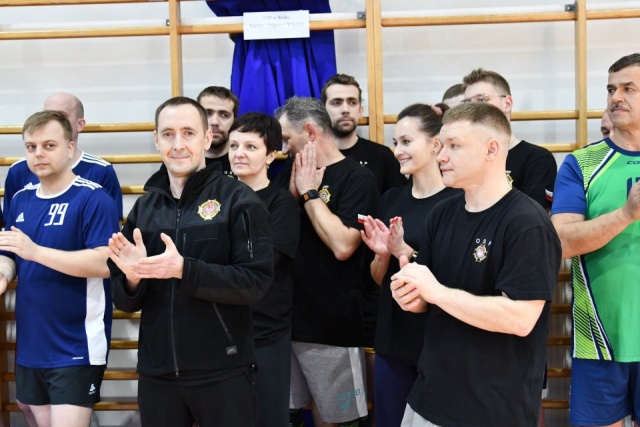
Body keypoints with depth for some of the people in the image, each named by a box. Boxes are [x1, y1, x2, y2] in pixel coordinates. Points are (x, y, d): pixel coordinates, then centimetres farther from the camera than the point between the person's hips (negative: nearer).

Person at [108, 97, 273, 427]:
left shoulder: (239, 200, -6)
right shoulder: (144, 207, 8)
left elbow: (256, 282, -15)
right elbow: (126, 301, 10)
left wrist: (184, 269, -24)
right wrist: (131, 278, -12)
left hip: (223, 373, -4)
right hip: (155, 374, 4)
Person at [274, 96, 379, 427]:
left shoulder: (357, 179, -9)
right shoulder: (289, 176, 12)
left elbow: (342, 246, -21)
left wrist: (309, 193, -12)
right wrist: (293, 192, -3)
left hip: (332, 326, -6)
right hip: (286, 320, 6)